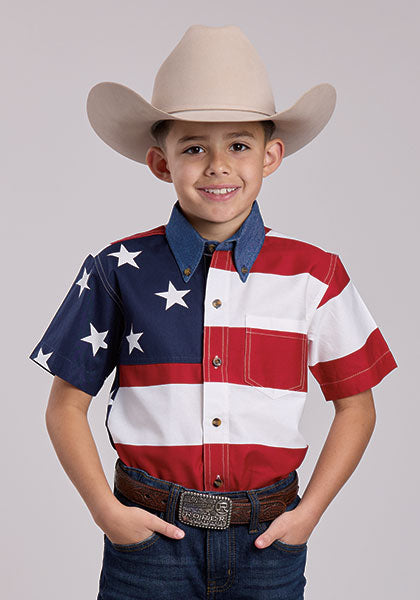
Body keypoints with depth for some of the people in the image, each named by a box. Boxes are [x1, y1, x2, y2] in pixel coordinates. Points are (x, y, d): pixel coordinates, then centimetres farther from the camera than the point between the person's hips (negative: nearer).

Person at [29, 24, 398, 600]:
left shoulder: (313, 276, -2)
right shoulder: (120, 272, -4)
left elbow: (355, 404, 6)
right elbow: (66, 407, 2)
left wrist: (310, 510, -2)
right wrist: (106, 509, -7)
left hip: (267, 538, 1)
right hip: (148, 532, 0)